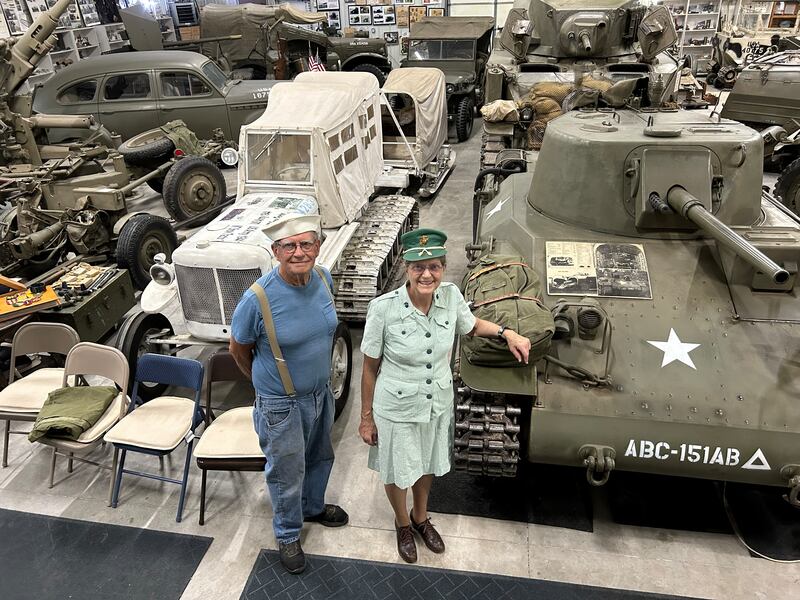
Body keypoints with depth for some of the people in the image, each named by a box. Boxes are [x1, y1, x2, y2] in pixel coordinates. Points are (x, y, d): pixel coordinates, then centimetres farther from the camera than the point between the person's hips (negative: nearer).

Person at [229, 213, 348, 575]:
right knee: (287, 473, 14)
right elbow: (238, 349, -10)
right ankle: (288, 535, 41)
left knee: (320, 457, 27)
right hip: (282, 403, -5)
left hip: (321, 392, 6)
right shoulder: (258, 298, -28)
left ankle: (314, 507, 55)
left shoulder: (324, 279, -10)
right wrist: (264, 381, 6)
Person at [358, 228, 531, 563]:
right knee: (397, 472, 20)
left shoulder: (450, 296, -15)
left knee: (427, 466, 27)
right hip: (396, 409, -3)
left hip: (438, 405, 4)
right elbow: (370, 368, -14)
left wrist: (506, 332, -7)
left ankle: (420, 517, 57)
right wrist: (366, 417, -7)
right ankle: (402, 524, 52)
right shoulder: (383, 308, -26)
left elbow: (472, 326, 9)